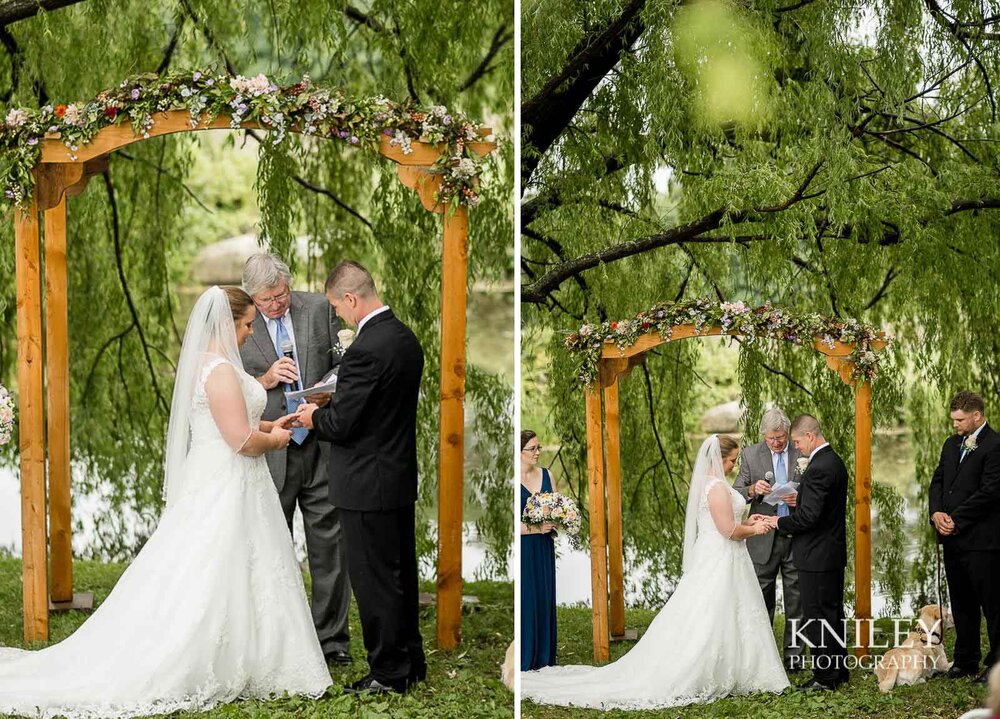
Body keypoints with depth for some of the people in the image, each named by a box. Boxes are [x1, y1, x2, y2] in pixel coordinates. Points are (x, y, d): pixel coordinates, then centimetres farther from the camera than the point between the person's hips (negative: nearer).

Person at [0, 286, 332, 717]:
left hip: (209, 484, 10)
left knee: (196, 583, 10)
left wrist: (269, 426, 16)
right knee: (216, 586, -4)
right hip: (226, 491, -10)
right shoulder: (221, 370, -19)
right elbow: (242, 440, -22)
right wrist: (274, 440, -4)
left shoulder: (205, 363, 13)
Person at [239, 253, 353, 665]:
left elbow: (343, 364, 11)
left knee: (329, 545, 2)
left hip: (321, 446, 1)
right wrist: (265, 381, -14)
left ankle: (331, 638, 11)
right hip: (270, 452, -1)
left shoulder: (319, 309, 5)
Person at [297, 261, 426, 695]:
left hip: (368, 484, -9)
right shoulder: (406, 338, 6)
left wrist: (314, 418, 0)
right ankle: (411, 661, 29)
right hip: (402, 477, 9)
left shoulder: (366, 349, -24)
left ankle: (388, 673, 10)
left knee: (374, 581, 2)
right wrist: (331, 406, 10)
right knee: (401, 573, 18)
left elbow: (342, 424, -21)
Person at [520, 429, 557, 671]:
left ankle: (544, 656, 16)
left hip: (544, 549, 5)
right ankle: (525, 657, 5)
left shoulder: (547, 475, 8)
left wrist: (553, 524, -7)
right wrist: (535, 528, -20)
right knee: (525, 601, -3)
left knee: (545, 599, 7)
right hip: (523, 549, -5)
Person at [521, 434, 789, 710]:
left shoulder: (709, 483, 13)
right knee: (710, 623, -6)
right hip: (720, 562, -10)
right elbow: (729, 530, -22)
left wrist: (745, 523, 14)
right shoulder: (717, 487, -19)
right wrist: (754, 530, -7)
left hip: (713, 559, 10)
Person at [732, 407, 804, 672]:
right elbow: (736, 494, 2)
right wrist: (753, 490, -19)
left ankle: (793, 656, 13)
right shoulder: (750, 455, 2)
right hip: (764, 539, 0)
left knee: (796, 600, 5)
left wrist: (800, 500, -15)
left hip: (796, 539, 0)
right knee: (762, 601, 5)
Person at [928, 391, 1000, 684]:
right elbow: (938, 481, 15)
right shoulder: (951, 444, 15)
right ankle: (966, 660, 24)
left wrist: (955, 519, -14)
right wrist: (936, 512, -4)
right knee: (961, 603, 15)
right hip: (953, 538, 8)